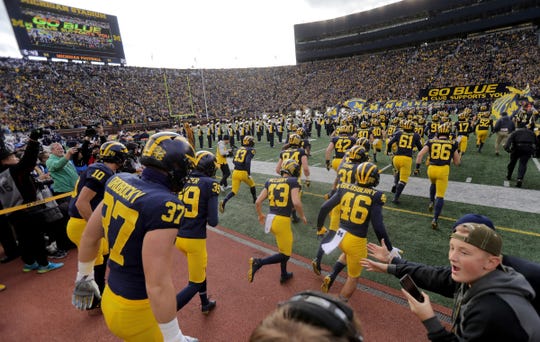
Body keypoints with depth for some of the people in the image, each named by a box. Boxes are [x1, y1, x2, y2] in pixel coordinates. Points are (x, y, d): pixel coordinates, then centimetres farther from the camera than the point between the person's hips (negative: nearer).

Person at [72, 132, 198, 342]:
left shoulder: (120, 181, -6)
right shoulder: (164, 204, -29)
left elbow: (90, 235, 7)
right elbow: (158, 285, -30)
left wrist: (84, 276, 23)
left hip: (113, 297, 7)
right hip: (136, 311, -7)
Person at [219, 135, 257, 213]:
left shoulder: (239, 149, 13)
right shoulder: (250, 150, -3)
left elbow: (234, 161, 14)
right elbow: (248, 162, -18)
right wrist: (249, 173, -15)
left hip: (235, 172, 4)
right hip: (243, 173, -4)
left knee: (234, 191, 9)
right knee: (252, 185, 25)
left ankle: (224, 202, -14)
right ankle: (255, 199, 41)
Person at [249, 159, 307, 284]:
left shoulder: (270, 181, 10)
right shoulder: (293, 182, -4)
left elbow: (258, 202, 7)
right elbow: (296, 203, -18)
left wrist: (260, 215, 24)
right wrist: (302, 216, 1)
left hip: (271, 219, 7)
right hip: (282, 221, -7)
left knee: (285, 247, 28)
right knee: (285, 254, 11)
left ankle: (284, 275, 42)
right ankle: (258, 263, -6)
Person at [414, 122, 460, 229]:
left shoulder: (431, 142, 6)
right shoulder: (452, 144, 6)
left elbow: (420, 154, -4)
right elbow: (457, 162, 12)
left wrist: (417, 167, 1)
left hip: (431, 169, 2)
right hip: (443, 170, -2)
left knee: (433, 184, 37)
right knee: (440, 195, 4)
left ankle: (431, 202, 29)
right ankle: (435, 219, 1)